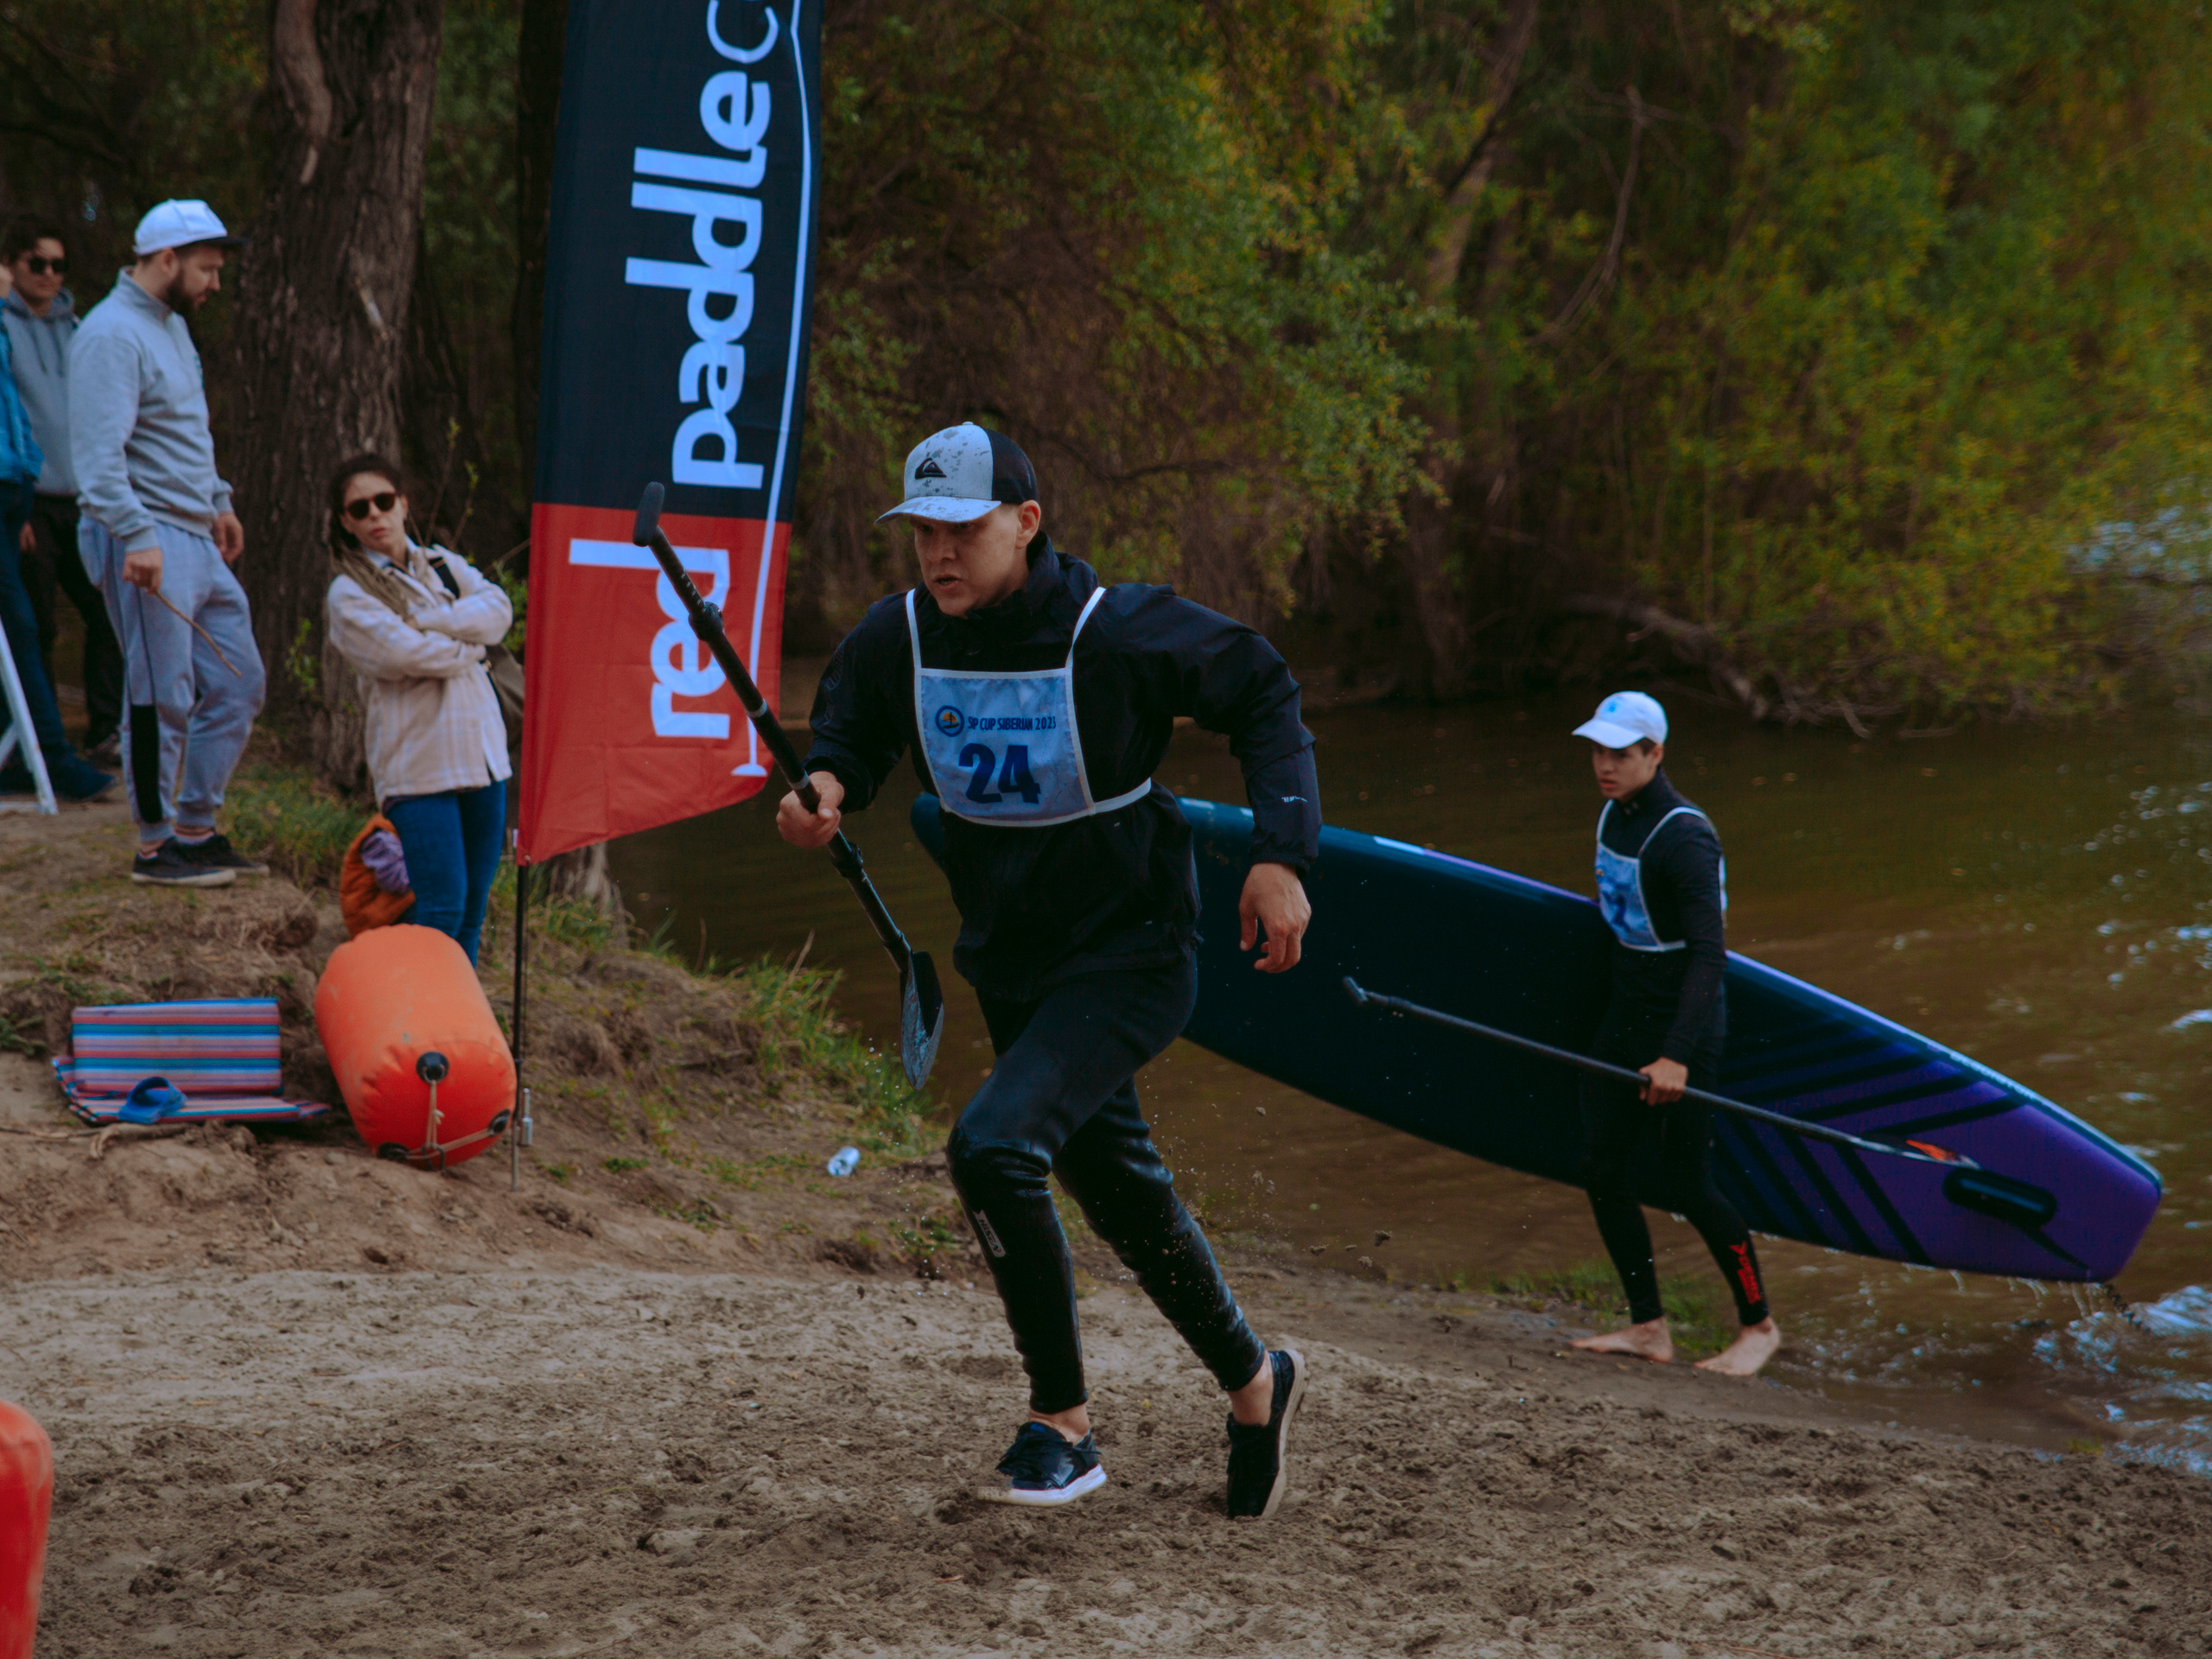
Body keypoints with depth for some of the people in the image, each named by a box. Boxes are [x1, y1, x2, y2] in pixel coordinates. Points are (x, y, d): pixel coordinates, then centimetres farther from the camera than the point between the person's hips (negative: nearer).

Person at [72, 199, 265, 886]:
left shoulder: (172, 326, 17)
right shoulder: (113, 335, -15)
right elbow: (101, 455, -24)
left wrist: (217, 502, 31)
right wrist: (137, 536, -31)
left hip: (195, 540, 10)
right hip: (146, 545, -10)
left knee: (238, 683, 11)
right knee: (162, 697, -5)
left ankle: (195, 828, 19)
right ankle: (156, 846, 4)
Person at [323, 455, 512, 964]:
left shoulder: (443, 565, 16)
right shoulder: (348, 593, -1)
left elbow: (497, 609, -2)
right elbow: (401, 654, -17)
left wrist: (426, 622, -14)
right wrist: (466, 647, -3)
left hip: (482, 754, 6)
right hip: (418, 763, -6)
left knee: (472, 909, 8)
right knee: (442, 908, -14)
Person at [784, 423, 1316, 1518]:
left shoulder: (1117, 632, -22)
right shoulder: (898, 638, -9)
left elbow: (1263, 697, -9)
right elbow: (847, 732, 10)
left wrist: (1281, 854, -18)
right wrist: (826, 786, -14)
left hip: (1132, 954, -6)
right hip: (1011, 963, 6)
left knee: (994, 1147, -25)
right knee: (1116, 1186, 19)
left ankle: (1063, 1426, -11)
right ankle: (1254, 1384, 42)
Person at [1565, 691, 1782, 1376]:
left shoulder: (1684, 839, -22)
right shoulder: (1614, 815, 5)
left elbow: (1709, 954, -28)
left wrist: (1677, 1056, -36)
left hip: (1683, 1026, -8)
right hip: (1625, 1016, 8)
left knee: (1685, 1184, -3)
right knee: (1603, 1172, 4)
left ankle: (1759, 1325, 14)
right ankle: (1648, 1326, 14)